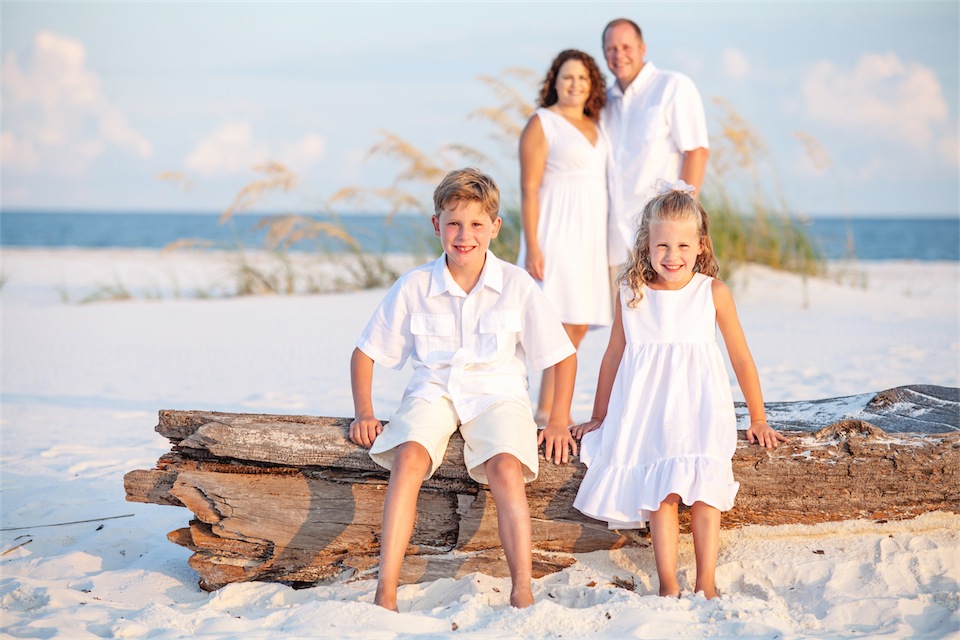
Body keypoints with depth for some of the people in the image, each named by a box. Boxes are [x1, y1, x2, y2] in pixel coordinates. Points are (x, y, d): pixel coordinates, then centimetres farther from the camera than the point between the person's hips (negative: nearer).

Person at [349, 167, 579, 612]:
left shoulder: (516, 285, -2)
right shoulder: (413, 287, 0)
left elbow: (563, 356, 5)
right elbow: (365, 354, 8)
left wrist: (559, 421, -4)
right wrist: (364, 413, -4)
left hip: (496, 394, 0)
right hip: (433, 391, 1)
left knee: (506, 467, -31)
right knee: (409, 456, -30)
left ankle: (522, 594, -28)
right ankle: (385, 593, -34)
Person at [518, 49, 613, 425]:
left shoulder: (594, 126, 17)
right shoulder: (541, 124, -3)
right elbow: (529, 190, -9)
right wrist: (532, 247, -16)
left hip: (591, 233, 7)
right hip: (558, 231, -7)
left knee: (580, 325, 4)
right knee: (566, 324, -13)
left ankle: (551, 411, 9)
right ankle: (549, 413, -10)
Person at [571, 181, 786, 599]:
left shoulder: (713, 293, 0)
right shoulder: (632, 294, 4)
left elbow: (741, 359, 7)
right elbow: (613, 357, 15)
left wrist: (758, 421, 11)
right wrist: (598, 418, 20)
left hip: (698, 405, -1)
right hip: (646, 407, 1)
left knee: (703, 489, -18)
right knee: (660, 493, -15)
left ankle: (706, 585, -13)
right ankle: (667, 586, -16)